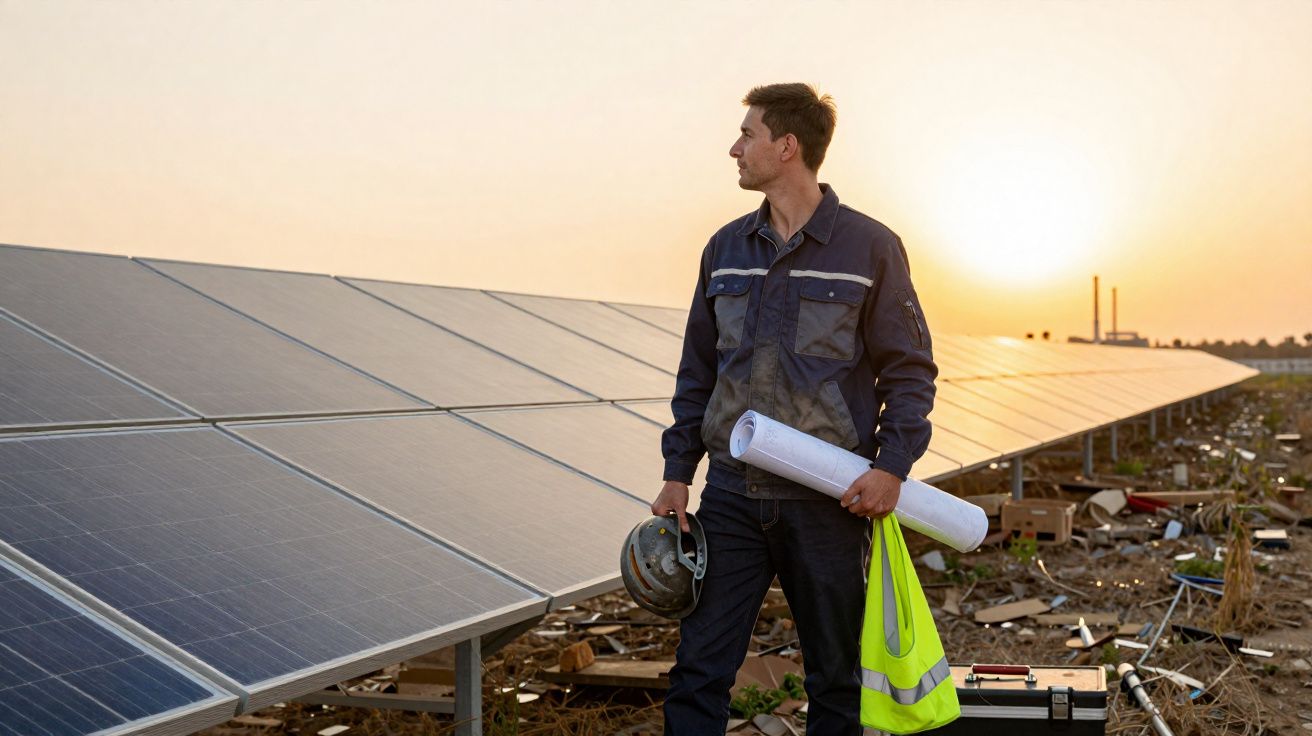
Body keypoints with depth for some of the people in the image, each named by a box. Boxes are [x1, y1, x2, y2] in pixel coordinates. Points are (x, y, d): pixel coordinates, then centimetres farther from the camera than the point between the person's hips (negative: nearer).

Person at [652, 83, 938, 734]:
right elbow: (697, 371, 14)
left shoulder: (870, 247, -3)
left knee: (835, 681, 10)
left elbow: (910, 369, -2)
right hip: (731, 494, 3)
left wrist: (891, 465, -14)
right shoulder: (725, 249, 10)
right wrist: (676, 473, 8)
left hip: (829, 502, -3)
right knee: (698, 671, 1)